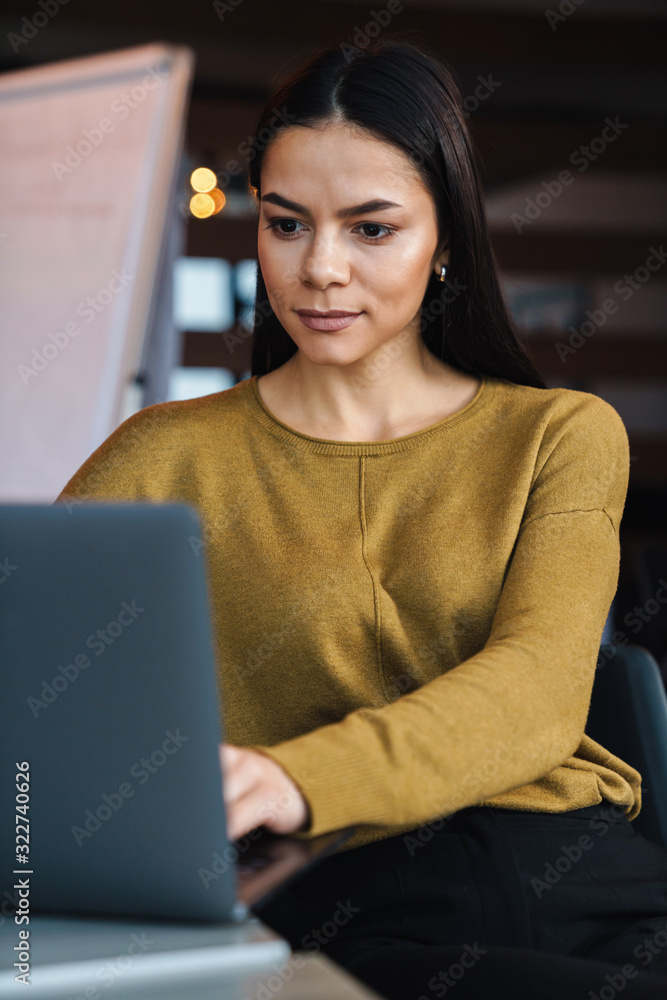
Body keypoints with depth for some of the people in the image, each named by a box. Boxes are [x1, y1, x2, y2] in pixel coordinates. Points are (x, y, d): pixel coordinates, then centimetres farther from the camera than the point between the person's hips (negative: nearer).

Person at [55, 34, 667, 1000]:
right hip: (342, 904, -2)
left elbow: (536, 692, -8)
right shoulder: (171, 459, 12)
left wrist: (294, 778, -28)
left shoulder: (563, 437, 11)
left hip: (586, 875, 3)